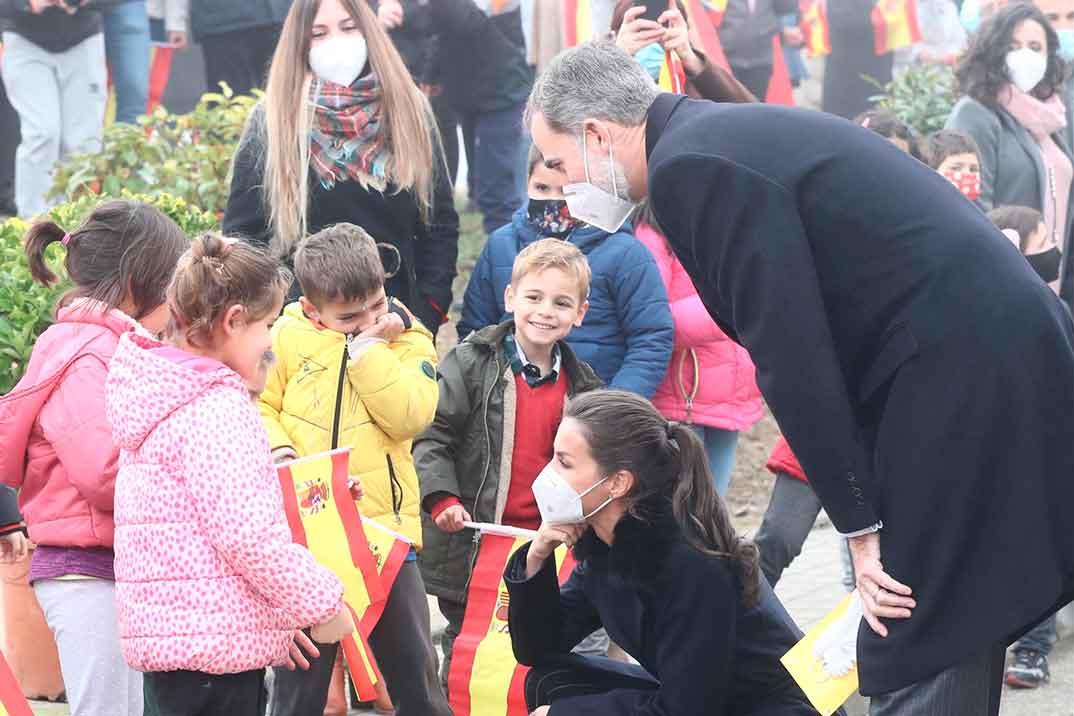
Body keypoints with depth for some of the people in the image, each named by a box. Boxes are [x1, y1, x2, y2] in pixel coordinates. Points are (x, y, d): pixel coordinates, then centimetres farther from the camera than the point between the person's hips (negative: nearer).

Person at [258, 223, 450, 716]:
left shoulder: (407, 340, 4)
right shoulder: (287, 339, 1)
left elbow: (409, 415, -11)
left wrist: (368, 347, -12)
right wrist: (276, 445, -12)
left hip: (385, 524, 1)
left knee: (413, 664, 7)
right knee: (300, 671, 8)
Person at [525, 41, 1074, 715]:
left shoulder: (690, 167, -12)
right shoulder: (735, 134, 18)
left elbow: (792, 357, -16)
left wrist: (860, 524, -12)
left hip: (959, 380, -10)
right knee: (952, 646, 15)